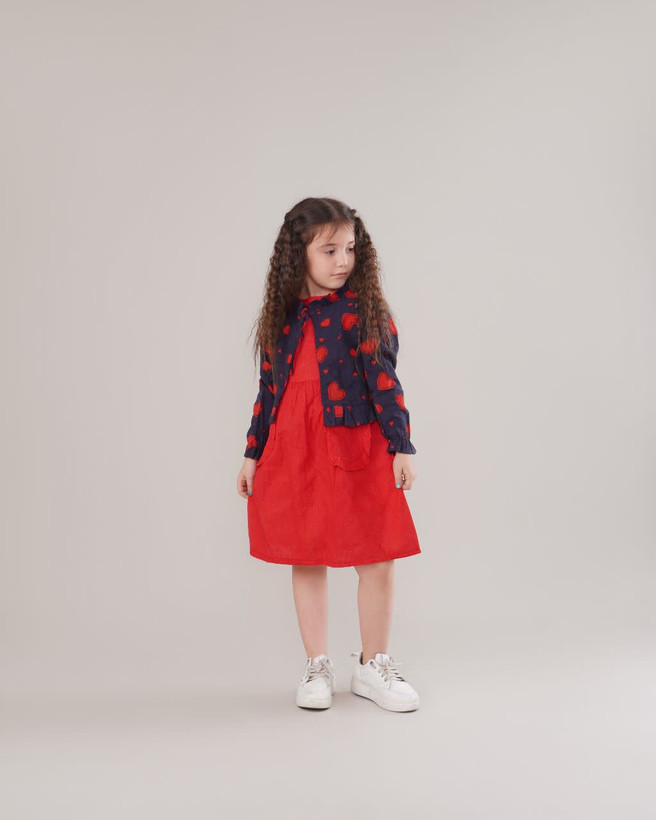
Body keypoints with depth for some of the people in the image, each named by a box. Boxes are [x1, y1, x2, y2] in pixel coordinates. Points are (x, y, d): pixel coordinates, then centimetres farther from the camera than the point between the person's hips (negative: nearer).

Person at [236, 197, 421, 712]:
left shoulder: (363, 308, -2)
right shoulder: (283, 315, 7)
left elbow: (384, 379, -7)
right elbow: (268, 389, 12)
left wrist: (402, 446, -13)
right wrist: (252, 453, 12)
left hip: (356, 447, -2)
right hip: (292, 451, 3)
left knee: (377, 558, 2)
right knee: (306, 559, 9)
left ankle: (372, 666, 21)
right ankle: (317, 667, 24)